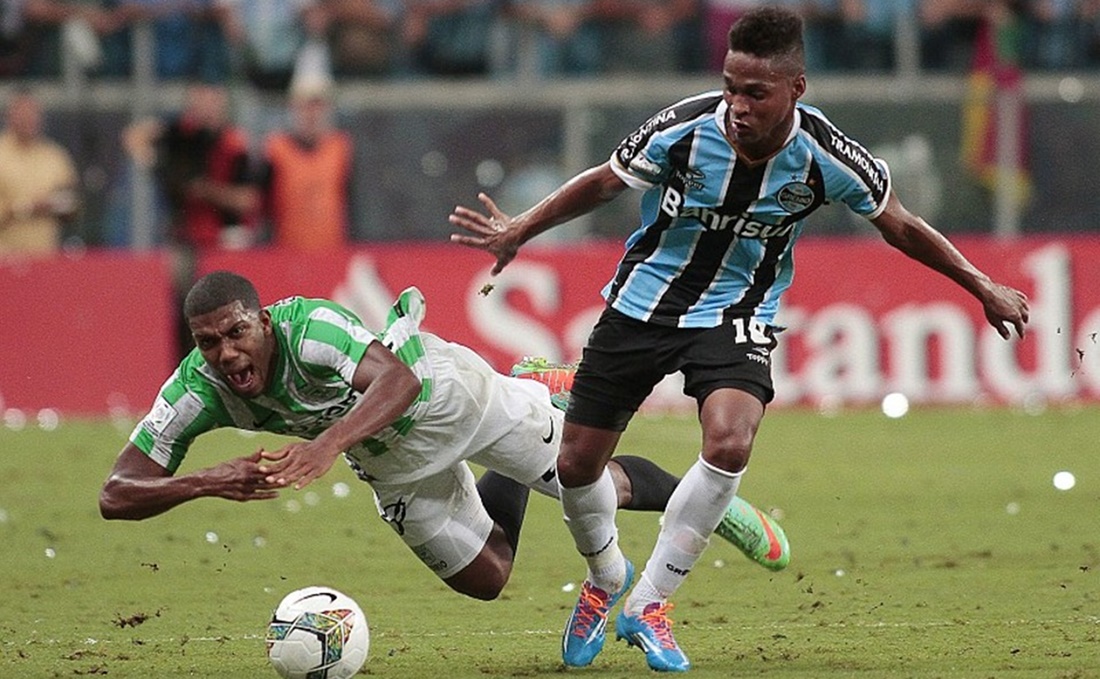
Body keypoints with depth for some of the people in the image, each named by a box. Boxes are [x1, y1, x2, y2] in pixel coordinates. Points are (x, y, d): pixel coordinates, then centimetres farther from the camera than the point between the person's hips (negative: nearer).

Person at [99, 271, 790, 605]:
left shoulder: (310, 327, -42)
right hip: (394, 463, 5)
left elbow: (396, 379, -59)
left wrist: (325, 445, -75)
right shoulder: (198, 389, -29)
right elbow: (117, 494, -31)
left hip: (448, 391, -5)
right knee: (484, 579, 17)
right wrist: (205, 482, -50)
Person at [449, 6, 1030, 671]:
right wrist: (520, 230, -9)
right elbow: (603, 183, -2)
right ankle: (606, 578, 36)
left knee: (730, 443, -28)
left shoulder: (825, 155, -20)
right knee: (578, 462, 2)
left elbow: (899, 225, -2)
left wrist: (984, 287, 2)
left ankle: (649, 604, -9)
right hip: (641, 305, 1)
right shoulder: (685, 128, -22)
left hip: (736, 316, -1)